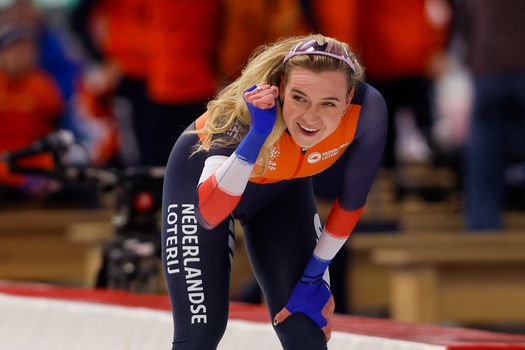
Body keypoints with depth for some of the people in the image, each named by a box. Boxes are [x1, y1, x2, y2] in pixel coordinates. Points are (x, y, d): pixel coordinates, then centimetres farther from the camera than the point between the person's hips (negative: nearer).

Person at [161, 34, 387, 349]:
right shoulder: (252, 111, -40)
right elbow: (208, 215, -50)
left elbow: (352, 200, -15)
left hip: (283, 187, 3)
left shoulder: (367, 109, -33)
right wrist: (258, 135, -58)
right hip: (203, 175, -3)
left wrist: (314, 276, -9)